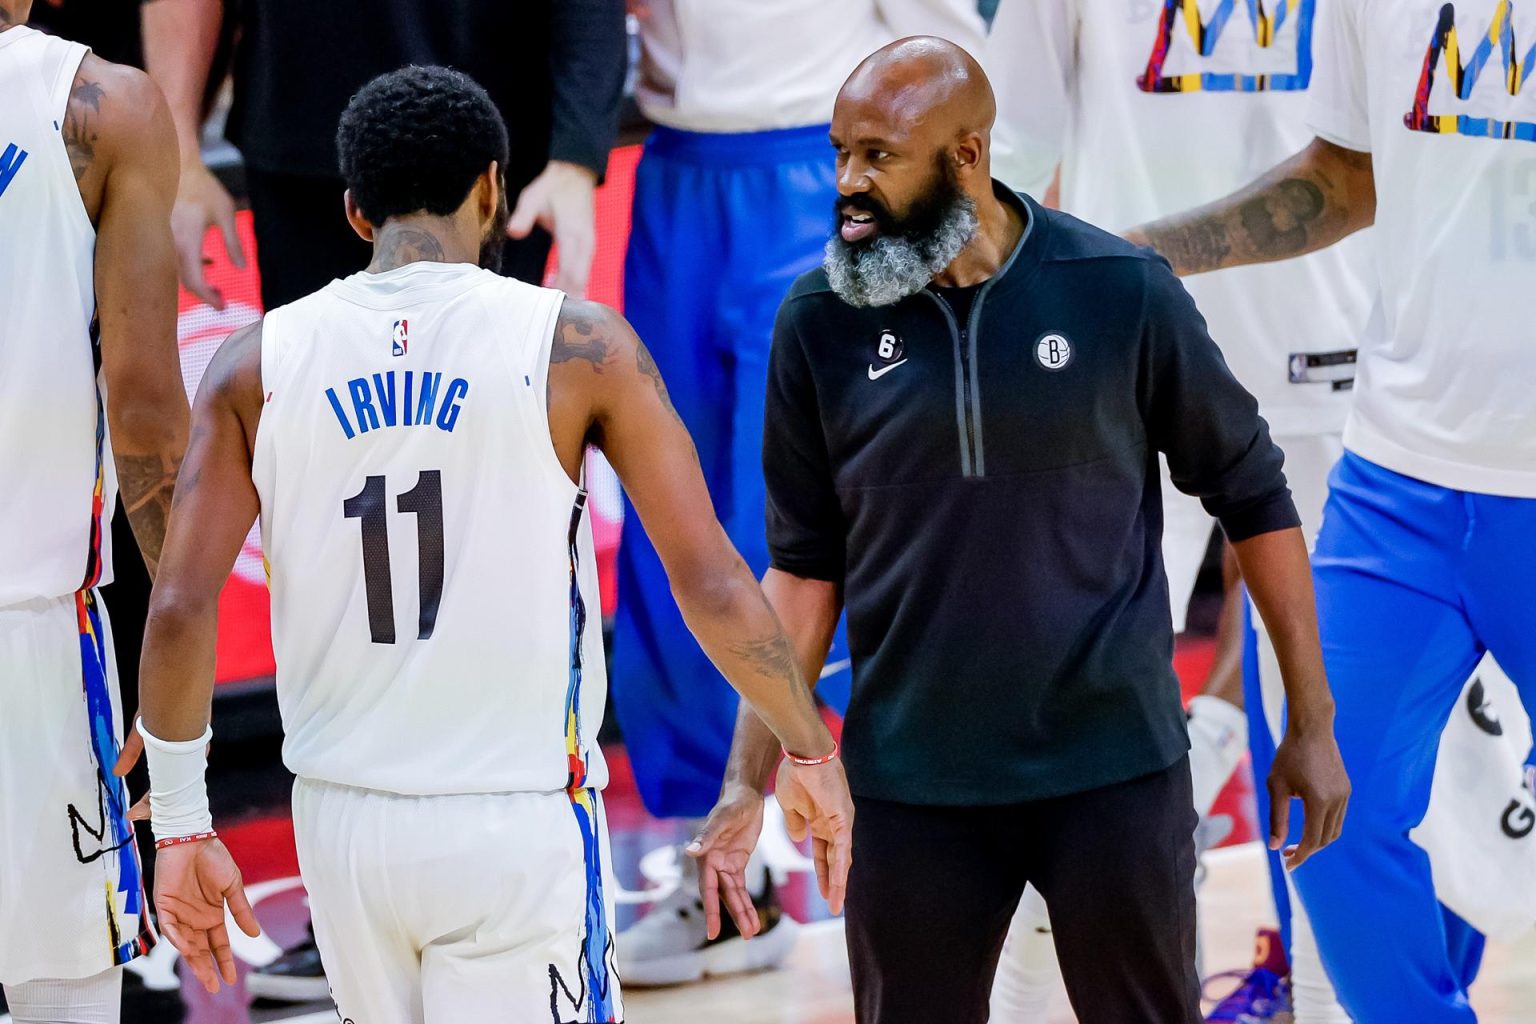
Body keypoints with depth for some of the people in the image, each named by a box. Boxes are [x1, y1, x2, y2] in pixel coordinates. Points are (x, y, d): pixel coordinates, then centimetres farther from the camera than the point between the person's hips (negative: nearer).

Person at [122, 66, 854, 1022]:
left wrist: (181, 825, 4)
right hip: (520, 832, -4)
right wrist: (810, 750, 6)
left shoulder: (260, 363, 1)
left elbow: (180, 608, -5)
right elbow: (712, 584, -8)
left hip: (342, 826, 4)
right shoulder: (578, 347, -6)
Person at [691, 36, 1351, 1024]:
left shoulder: (1120, 292, -7)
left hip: (1116, 767, -1)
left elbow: (1252, 493, 2)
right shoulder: (822, 321, -2)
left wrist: (1312, 723, 2)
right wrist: (749, 781, -1)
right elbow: (805, 566, 5)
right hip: (914, 784, 1)